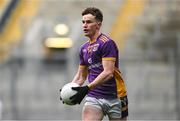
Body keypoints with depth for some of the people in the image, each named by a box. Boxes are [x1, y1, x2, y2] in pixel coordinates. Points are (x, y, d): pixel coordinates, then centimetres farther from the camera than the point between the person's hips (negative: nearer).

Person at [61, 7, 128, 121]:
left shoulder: (107, 43, -11)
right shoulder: (84, 48, 13)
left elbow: (108, 73, -20)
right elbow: (81, 75, 21)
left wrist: (87, 88, -26)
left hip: (114, 97, -5)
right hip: (93, 97, 5)